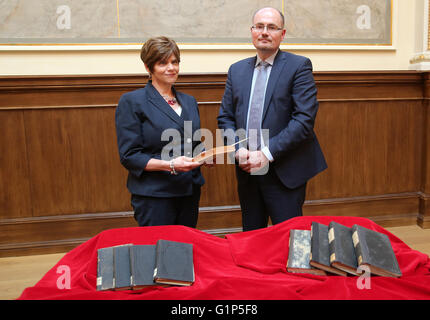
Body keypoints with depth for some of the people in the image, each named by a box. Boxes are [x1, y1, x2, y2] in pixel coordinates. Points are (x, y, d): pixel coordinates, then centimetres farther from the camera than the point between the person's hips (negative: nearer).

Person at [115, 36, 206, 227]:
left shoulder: (189, 102, 13)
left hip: (190, 192, 6)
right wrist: (170, 165, -22)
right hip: (153, 196, -6)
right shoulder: (131, 102, -6)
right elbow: (129, 156, -10)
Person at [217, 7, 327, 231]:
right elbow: (225, 117, 10)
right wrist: (239, 150, -7)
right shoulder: (237, 70, 12)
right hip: (247, 172, 5)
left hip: (285, 173, -4)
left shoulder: (299, 66, -3)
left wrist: (267, 153, -18)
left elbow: (304, 119, -13)